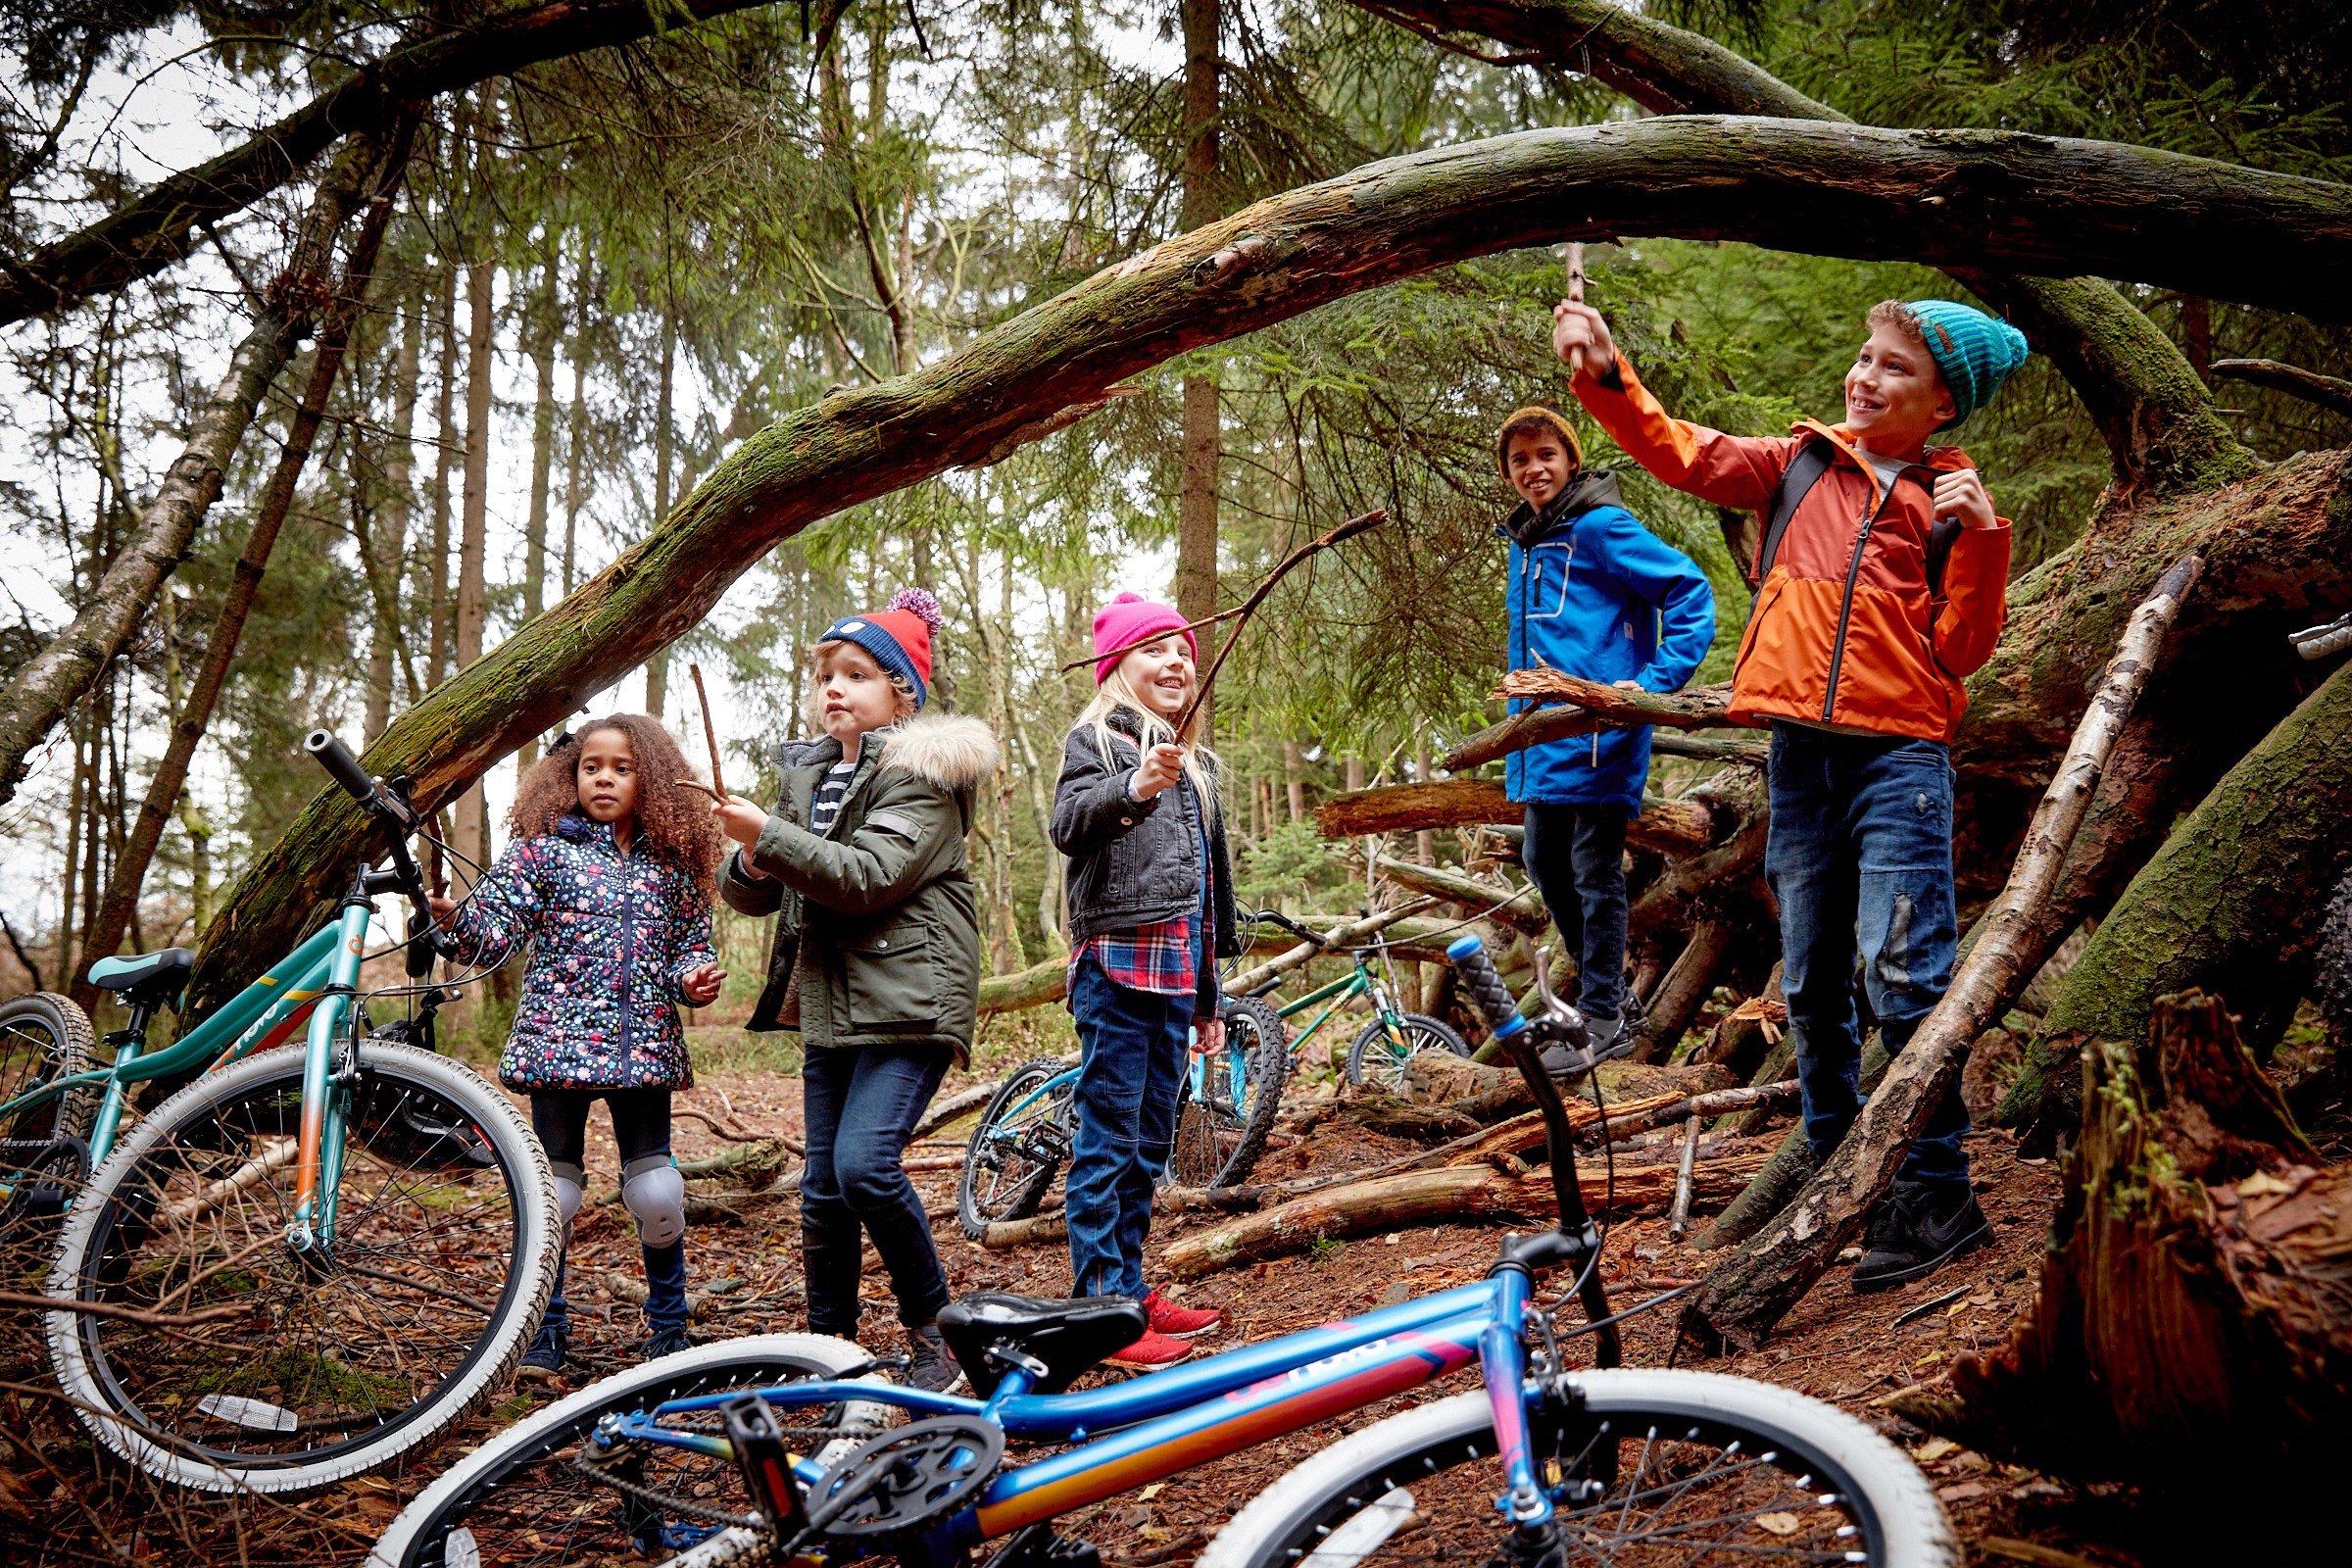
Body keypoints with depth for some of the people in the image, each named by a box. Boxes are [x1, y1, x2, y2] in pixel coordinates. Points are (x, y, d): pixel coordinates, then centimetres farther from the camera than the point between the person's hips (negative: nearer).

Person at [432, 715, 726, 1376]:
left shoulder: (671, 865, 9)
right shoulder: (543, 851, 2)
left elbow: (693, 942, 17)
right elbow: (495, 931, -5)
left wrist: (695, 978, -5)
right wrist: (454, 916, -25)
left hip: (644, 1049, 1)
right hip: (558, 1042, -1)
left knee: (657, 1195, 2)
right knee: (552, 1188, 5)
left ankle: (668, 1325, 20)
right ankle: (545, 1332, 17)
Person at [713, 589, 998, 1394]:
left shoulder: (921, 774, -7)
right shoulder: (807, 773, 16)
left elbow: (868, 876, -21)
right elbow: (759, 894, 18)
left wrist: (769, 835, -24)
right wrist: (748, 869, -5)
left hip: (908, 1001, -7)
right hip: (829, 1004, 7)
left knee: (866, 1165, -19)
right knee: (823, 1188, 7)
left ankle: (933, 1331, -3)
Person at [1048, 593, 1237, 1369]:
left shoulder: (1196, 765, 22)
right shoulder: (1095, 739, -1)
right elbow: (1068, 826, -20)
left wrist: (1209, 999, 23)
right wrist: (1132, 790, -40)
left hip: (1175, 974, 8)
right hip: (1116, 964, -7)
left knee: (1149, 1143, 11)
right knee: (1109, 1139, -8)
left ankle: (1132, 1291, 19)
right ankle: (1098, 1305, -6)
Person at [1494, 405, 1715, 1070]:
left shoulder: (1600, 527, -10)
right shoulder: (1525, 542, 16)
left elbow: (1689, 590, -15)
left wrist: (1656, 683, -19)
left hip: (1597, 732, -9)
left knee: (1595, 871, -3)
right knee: (1545, 863, 14)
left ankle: (1601, 1016, 6)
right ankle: (1608, 985, 29)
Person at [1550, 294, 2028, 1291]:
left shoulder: (1947, 502, 7)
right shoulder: (1799, 467, 14)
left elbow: (1962, 649, 1)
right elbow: (1682, 455, 9)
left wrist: (1979, 537, -11)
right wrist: (1605, 375, -5)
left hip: (1900, 752, -3)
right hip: (1800, 753, 4)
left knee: (1903, 974, -14)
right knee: (1812, 984, 9)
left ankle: (1935, 1197, -7)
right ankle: (1834, 1177, 22)